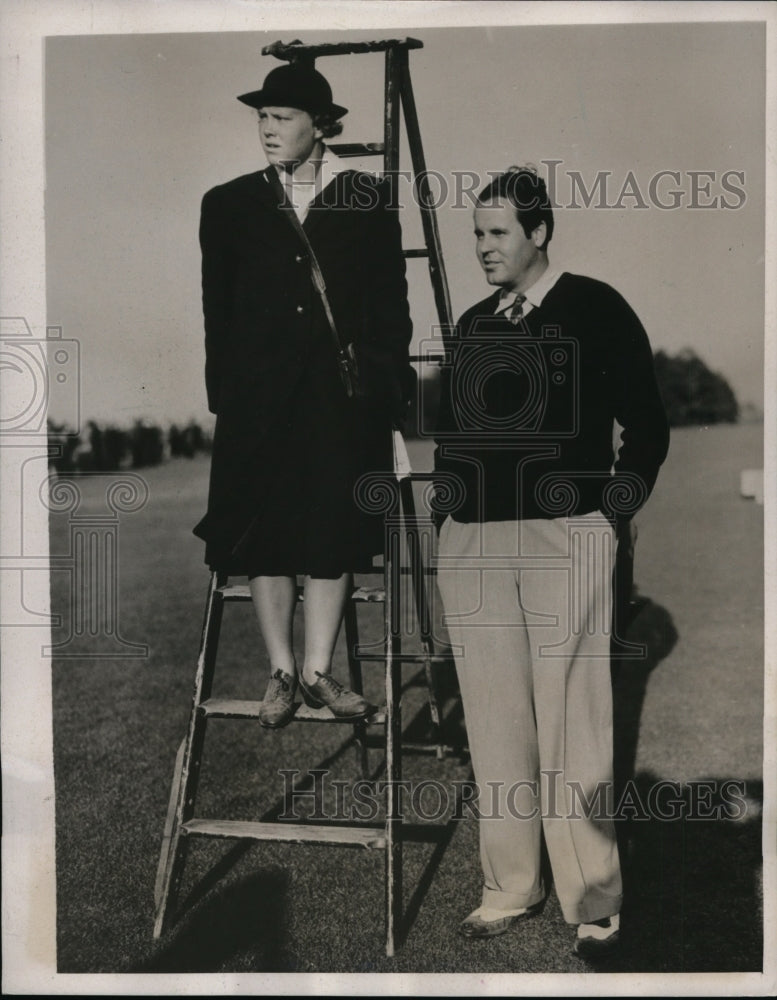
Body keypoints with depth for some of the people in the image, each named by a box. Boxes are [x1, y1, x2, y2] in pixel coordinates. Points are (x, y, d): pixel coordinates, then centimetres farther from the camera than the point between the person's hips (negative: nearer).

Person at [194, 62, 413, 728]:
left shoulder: (369, 200, 6)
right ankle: (281, 672, 14)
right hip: (259, 393, 1)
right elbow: (218, 311, 9)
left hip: (343, 392, -1)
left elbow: (390, 304, 6)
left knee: (334, 529, 0)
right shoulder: (230, 205, 9)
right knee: (264, 532, 2)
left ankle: (318, 670, 10)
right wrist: (223, 393, 4)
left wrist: (390, 390, 0)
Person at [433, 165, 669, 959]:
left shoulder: (597, 309, 0)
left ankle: (593, 903, 8)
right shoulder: (470, 326, 16)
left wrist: (613, 511, -5)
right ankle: (509, 886, 19)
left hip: (565, 541, -5)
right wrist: (448, 515, 11)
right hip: (471, 545, 5)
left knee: (572, 726, -3)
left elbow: (647, 426, 1)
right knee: (494, 723, 8)